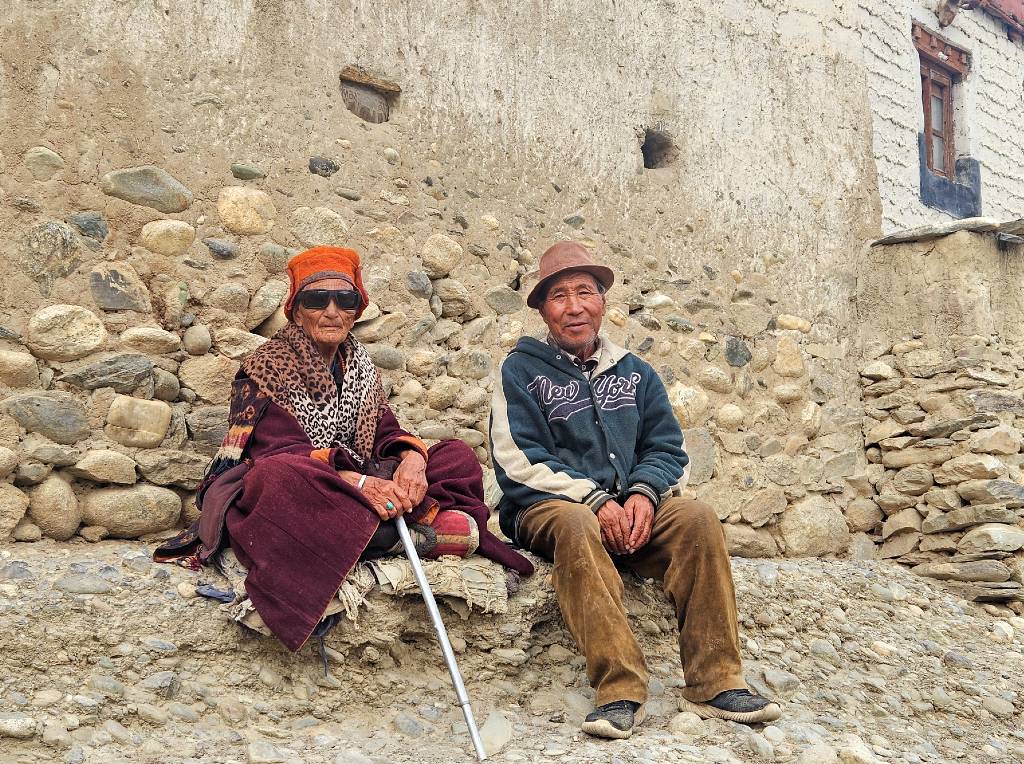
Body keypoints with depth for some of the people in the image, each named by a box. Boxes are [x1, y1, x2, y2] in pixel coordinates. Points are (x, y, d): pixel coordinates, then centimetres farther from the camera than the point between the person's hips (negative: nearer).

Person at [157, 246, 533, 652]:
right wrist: (358, 482, -32)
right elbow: (280, 451, -17)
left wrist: (411, 458, -19)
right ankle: (418, 523, -34)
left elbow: (386, 432, 7)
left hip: (356, 494, 6)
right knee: (281, 474, -41)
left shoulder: (360, 366, 15)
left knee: (458, 454, -2)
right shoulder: (268, 366, -4)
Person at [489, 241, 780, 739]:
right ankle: (620, 690, -40)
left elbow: (667, 448, 11)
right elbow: (518, 461, -6)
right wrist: (595, 499, -17)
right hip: (548, 508, -3)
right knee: (577, 525, -38)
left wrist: (644, 494, -12)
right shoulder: (522, 370, 5)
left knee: (697, 518, -25)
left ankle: (714, 682, -25)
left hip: (630, 511, 4)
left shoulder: (633, 372, 18)